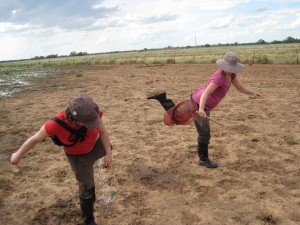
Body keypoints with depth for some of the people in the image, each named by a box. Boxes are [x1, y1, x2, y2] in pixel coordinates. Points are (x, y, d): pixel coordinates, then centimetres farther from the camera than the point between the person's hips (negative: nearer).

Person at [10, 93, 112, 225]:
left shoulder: (92, 113, -37)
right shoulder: (56, 124, -43)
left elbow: (103, 131, -18)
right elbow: (35, 139, -24)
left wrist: (108, 153, -21)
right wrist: (18, 155, -8)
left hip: (95, 144, 3)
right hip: (77, 156, -3)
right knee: (87, 188, 5)